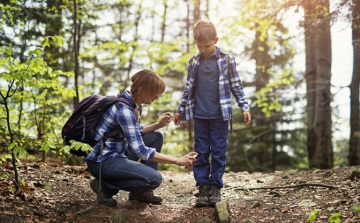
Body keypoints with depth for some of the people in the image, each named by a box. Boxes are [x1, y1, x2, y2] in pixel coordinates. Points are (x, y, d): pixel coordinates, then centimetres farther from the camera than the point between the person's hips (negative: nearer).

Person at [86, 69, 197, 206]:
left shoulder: (135, 105, 5)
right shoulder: (124, 109, -25)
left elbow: (135, 133, 20)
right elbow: (140, 151, -27)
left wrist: (158, 124, 3)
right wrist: (177, 161, -24)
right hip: (102, 162, -10)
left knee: (156, 137, 10)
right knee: (154, 179, -21)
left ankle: (142, 191, 11)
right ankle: (105, 186, -4)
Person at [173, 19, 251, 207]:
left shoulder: (226, 60, -1)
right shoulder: (193, 62, 6)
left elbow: (236, 86, 3)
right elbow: (188, 88, 14)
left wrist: (244, 107, -2)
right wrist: (180, 109, 15)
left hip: (220, 115, -2)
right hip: (199, 115, 2)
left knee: (218, 152, 2)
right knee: (201, 152, 4)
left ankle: (215, 186, 12)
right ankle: (203, 186, 11)